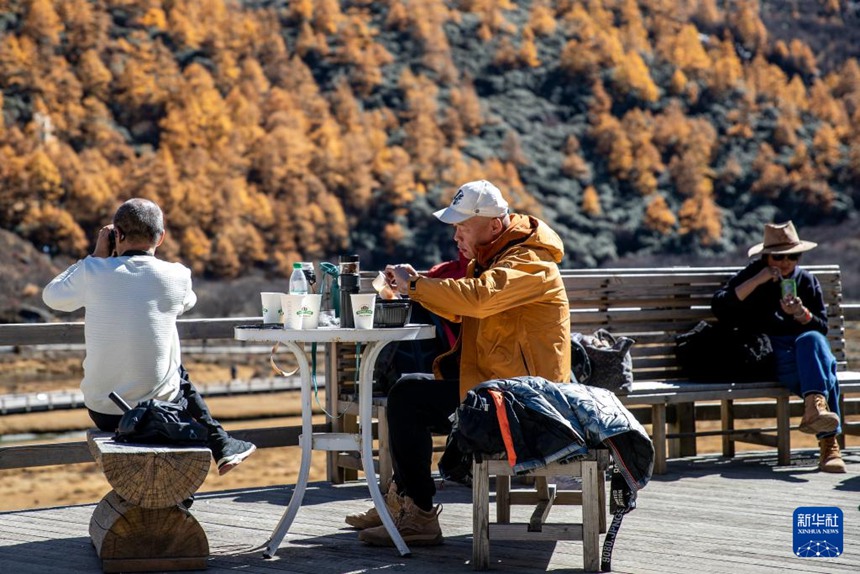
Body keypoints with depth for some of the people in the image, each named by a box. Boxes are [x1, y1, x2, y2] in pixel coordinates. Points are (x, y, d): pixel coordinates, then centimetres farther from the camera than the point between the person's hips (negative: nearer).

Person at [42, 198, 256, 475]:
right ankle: (221, 445, 38)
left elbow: (52, 296, 11)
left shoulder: (92, 272, -10)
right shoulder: (176, 276, -9)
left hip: (103, 413, 1)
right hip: (159, 409, -1)